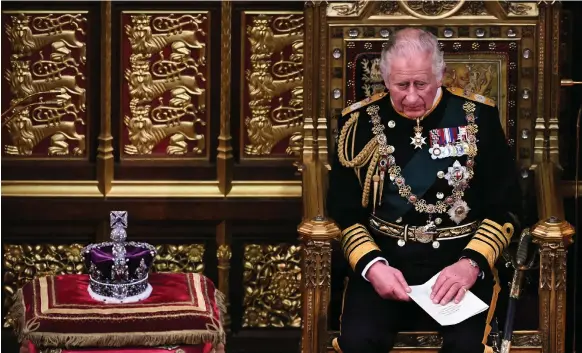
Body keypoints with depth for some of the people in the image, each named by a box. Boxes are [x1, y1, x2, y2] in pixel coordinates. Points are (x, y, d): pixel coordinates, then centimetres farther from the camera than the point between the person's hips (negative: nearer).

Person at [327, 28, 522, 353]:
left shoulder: (477, 116, 1)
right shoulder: (361, 121, 3)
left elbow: (505, 206, 3)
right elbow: (343, 211, 6)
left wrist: (472, 264, -14)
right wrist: (371, 265, -12)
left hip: (460, 259, -1)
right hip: (385, 259, 1)